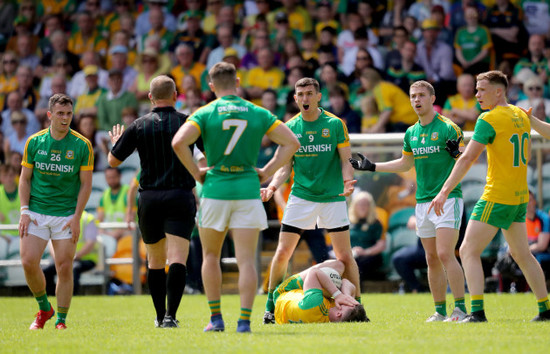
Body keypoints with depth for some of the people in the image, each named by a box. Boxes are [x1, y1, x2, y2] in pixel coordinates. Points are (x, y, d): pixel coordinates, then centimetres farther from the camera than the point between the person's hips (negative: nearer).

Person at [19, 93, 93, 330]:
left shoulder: (82, 145, -4)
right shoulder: (34, 142, 1)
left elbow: (86, 184, -1)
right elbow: (25, 178, 7)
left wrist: (77, 218, -8)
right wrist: (24, 211, -4)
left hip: (66, 215, -1)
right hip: (36, 213, 1)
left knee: (64, 267, -4)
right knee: (28, 262, -8)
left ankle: (61, 320, 8)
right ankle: (44, 309, 15)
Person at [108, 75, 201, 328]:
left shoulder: (139, 126, 1)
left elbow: (113, 160, 8)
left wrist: (115, 142, 28)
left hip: (149, 199, 2)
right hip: (181, 196, -2)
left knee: (155, 261, 16)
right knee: (177, 260, -8)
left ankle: (160, 316, 21)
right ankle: (170, 315, -22)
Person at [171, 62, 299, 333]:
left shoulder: (205, 113, -1)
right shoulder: (257, 113, 6)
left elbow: (179, 142, -15)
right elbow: (291, 142, 3)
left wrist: (196, 172, -4)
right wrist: (267, 171, 5)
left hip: (216, 189, -1)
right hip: (248, 189, 1)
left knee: (211, 256, 15)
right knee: (246, 261, 0)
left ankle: (216, 319, 13)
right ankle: (244, 321, -9)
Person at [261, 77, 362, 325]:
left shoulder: (335, 124, -3)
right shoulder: (289, 127, 4)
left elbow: (346, 161, -2)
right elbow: (285, 166, 6)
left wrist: (348, 182, -22)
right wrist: (272, 187, -12)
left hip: (332, 197, -2)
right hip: (300, 196, 2)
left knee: (344, 255, -4)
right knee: (282, 252, -2)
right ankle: (271, 306, 11)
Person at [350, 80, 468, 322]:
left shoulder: (448, 128, -7)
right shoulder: (411, 133, 13)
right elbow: (405, 164, 27)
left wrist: (456, 153, -30)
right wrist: (371, 166, 24)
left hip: (447, 198, -7)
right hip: (422, 201, 7)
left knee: (445, 254, -16)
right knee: (432, 259, 6)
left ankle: (460, 309, -14)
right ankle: (440, 311, 11)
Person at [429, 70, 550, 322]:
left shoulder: (489, 119, -14)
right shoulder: (521, 116, 10)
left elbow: (467, 159, -19)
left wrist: (444, 191, -20)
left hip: (497, 197, -8)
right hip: (520, 197, 8)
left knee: (469, 251, -6)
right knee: (521, 254, 18)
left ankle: (477, 311, -16)